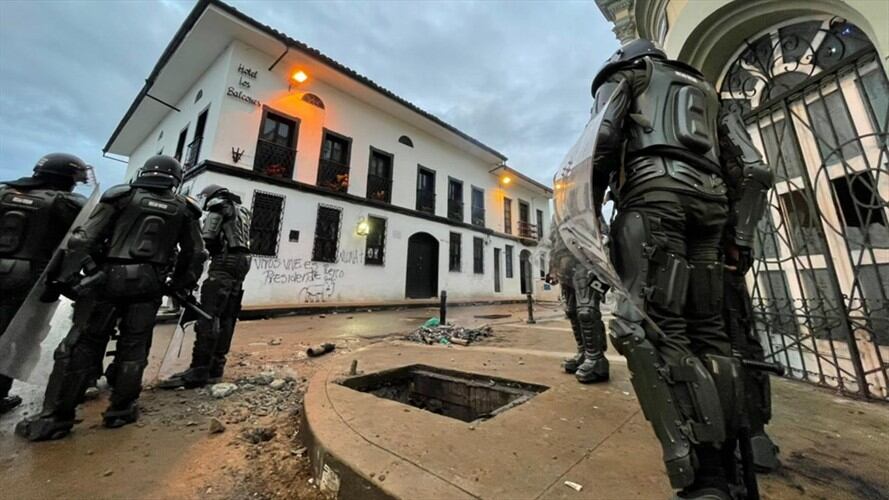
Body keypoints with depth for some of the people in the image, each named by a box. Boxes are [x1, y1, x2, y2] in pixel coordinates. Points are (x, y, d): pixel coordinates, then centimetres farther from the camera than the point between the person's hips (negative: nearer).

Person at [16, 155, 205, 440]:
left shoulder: (121, 196, 5)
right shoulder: (183, 209, 9)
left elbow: (86, 239, -3)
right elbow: (195, 255, 8)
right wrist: (180, 286, 18)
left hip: (110, 278, 0)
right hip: (149, 283, 1)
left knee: (85, 344, 8)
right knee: (133, 347, 9)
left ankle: (56, 417, 12)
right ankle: (121, 411, 15)